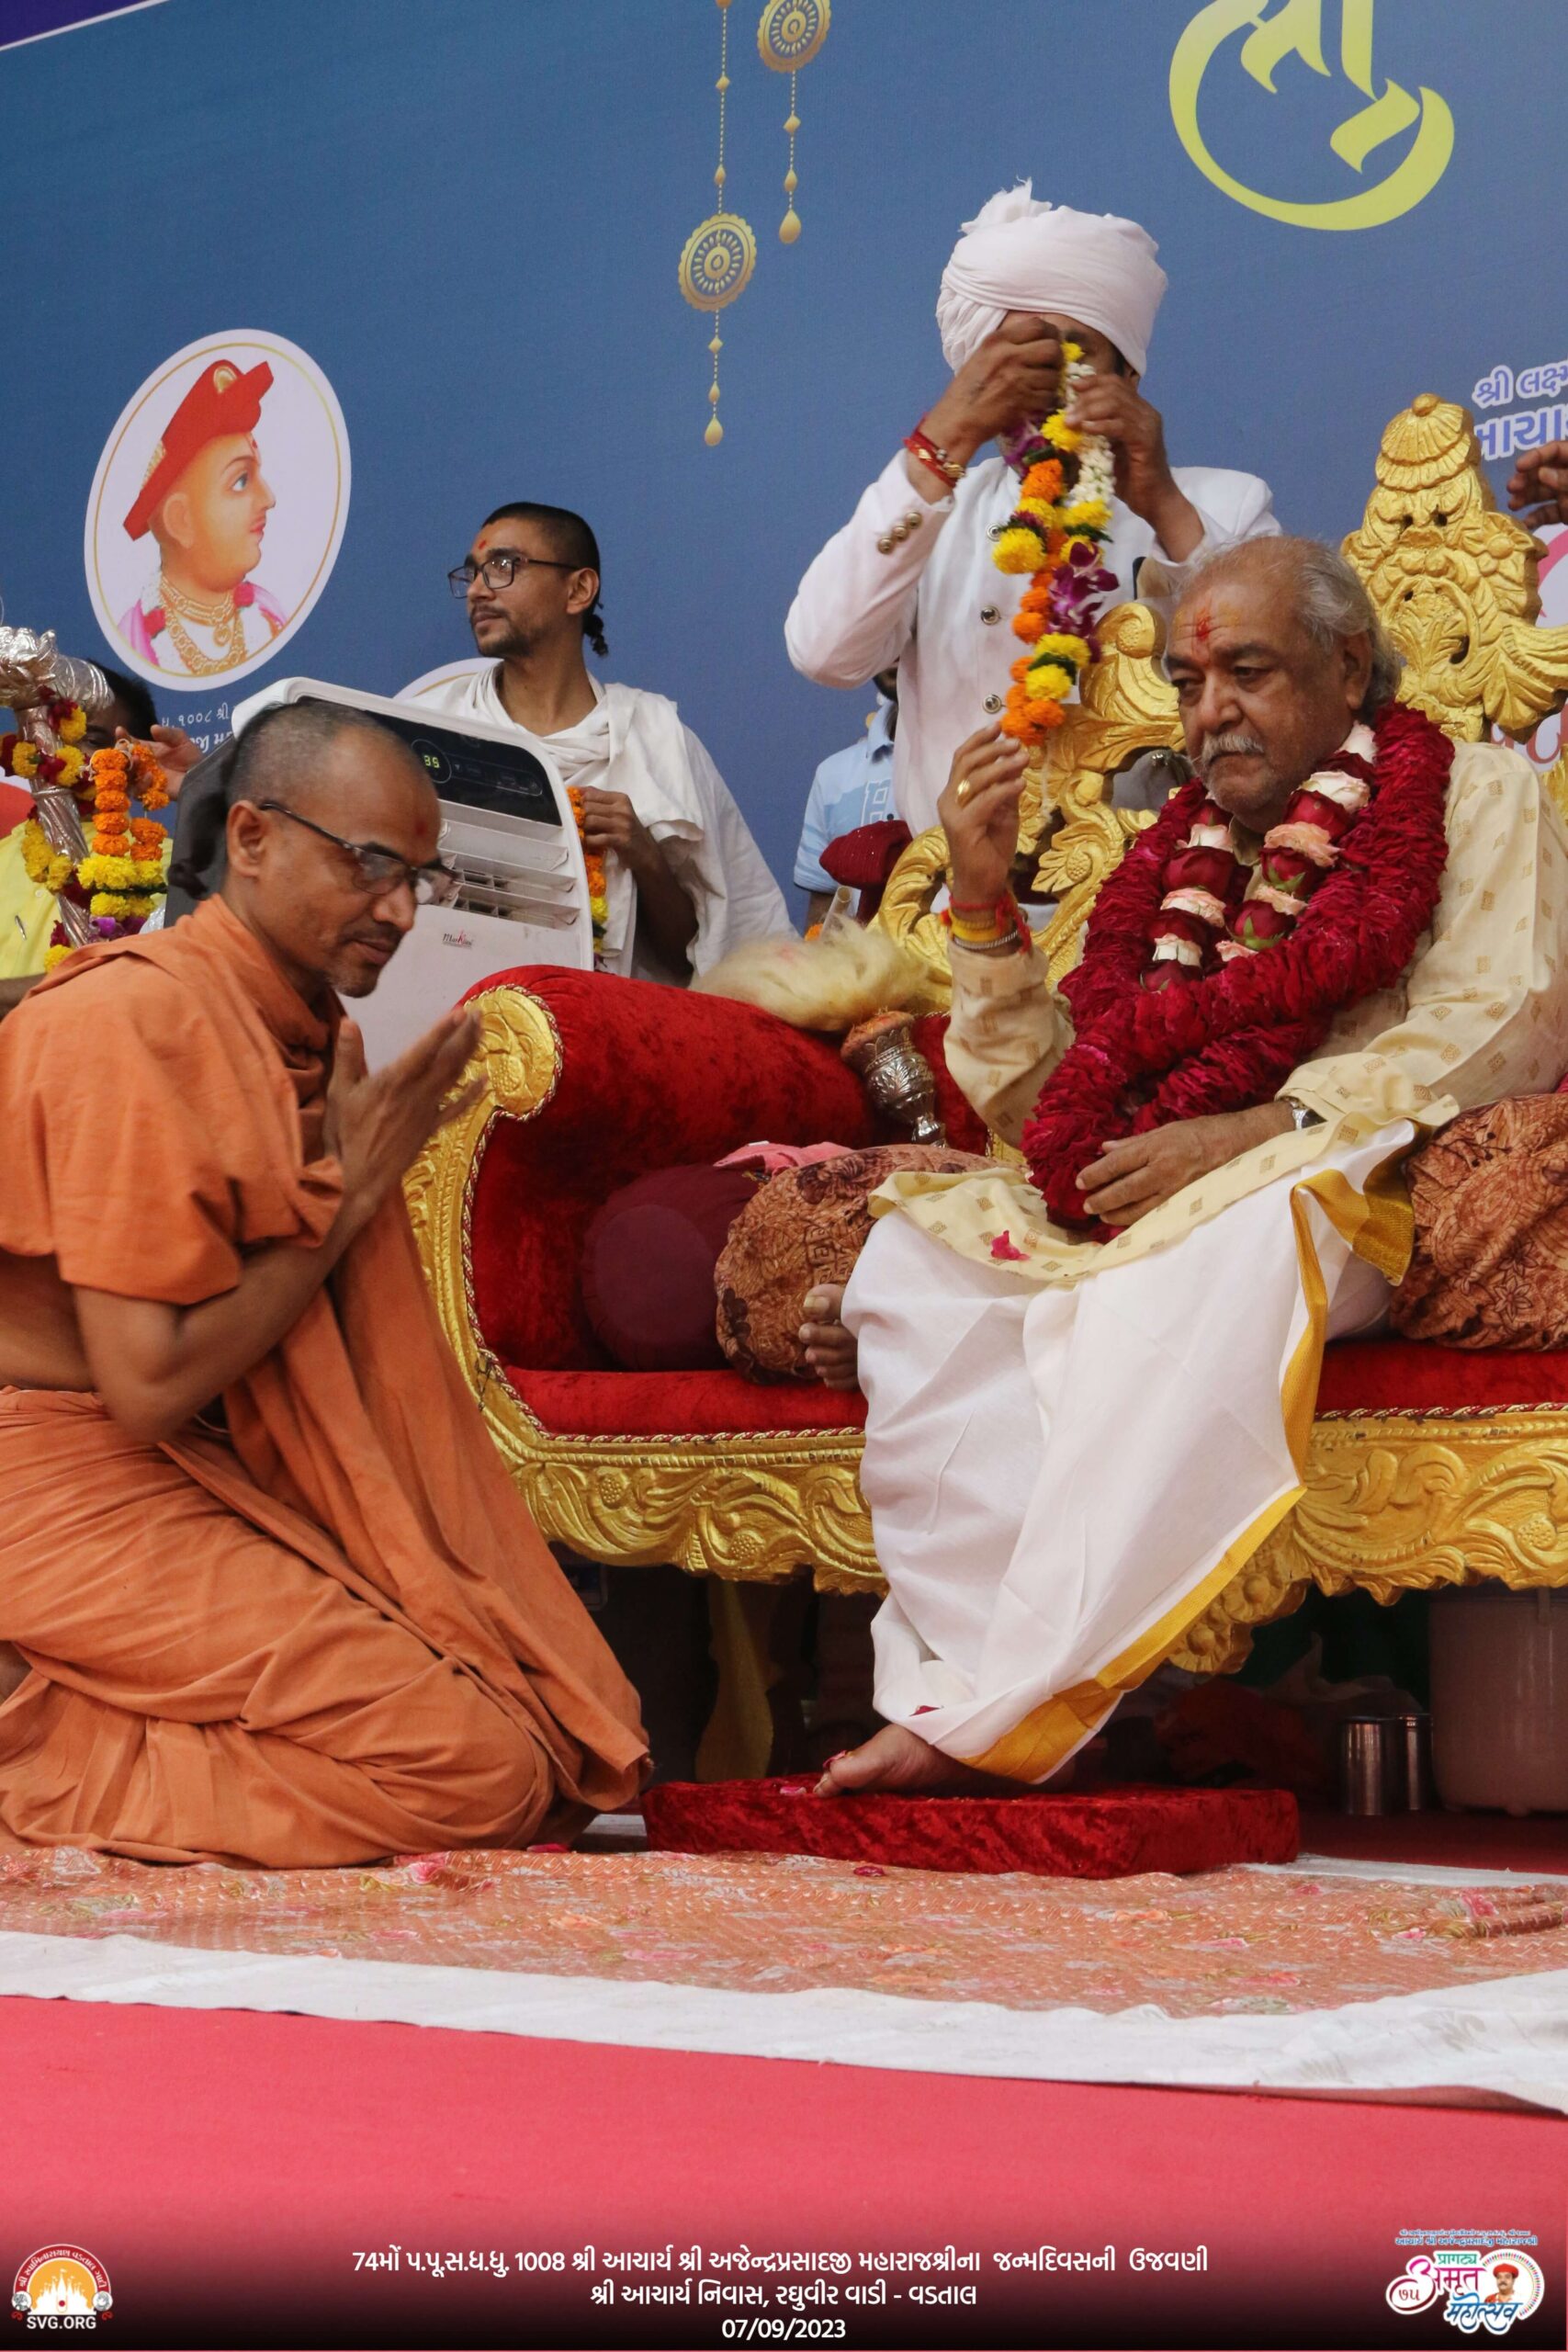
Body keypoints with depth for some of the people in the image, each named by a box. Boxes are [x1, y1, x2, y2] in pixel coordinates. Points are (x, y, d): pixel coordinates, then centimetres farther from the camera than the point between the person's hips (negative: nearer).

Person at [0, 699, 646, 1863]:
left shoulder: (304, 1026, 13)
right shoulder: (139, 1023, -15)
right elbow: (149, 1384, -20)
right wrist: (350, 1192, -11)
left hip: (244, 1481, 9)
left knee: (570, 1737, -2)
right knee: (478, 1771, -19)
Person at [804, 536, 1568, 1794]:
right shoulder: (1174, 856, 24)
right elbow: (1040, 1100, 19)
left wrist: (1260, 1129, -17)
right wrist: (984, 899, 6)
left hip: (1345, 1193, -5)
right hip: (1130, 1210, 5)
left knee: (1211, 1255, -38)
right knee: (918, 1257, -21)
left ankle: (1000, 1713, -36)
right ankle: (967, 1687, -30)